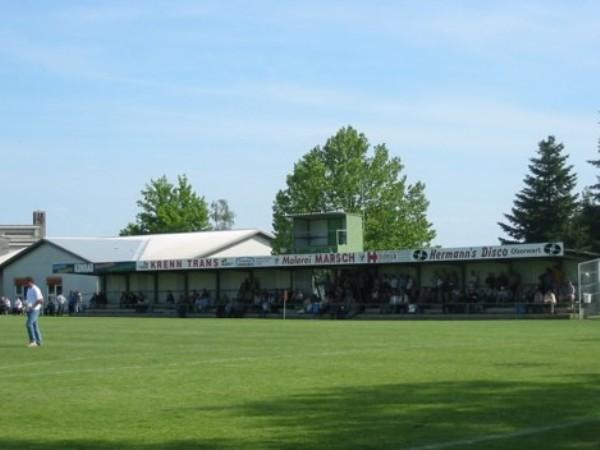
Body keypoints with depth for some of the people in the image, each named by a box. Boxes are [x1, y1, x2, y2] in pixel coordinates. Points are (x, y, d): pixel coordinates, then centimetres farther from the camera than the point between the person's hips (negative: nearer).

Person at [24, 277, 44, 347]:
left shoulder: (35, 289, -13)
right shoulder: (28, 289, 16)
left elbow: (40, 300, -19)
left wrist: (32, 306, -20)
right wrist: (26, 304, 8)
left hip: (34, 310, -9)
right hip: (29, 310, 9)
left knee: (29, 324, -19)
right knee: (34, 325, 11)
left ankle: (33, 341, -17)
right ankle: (38, 341, 15)